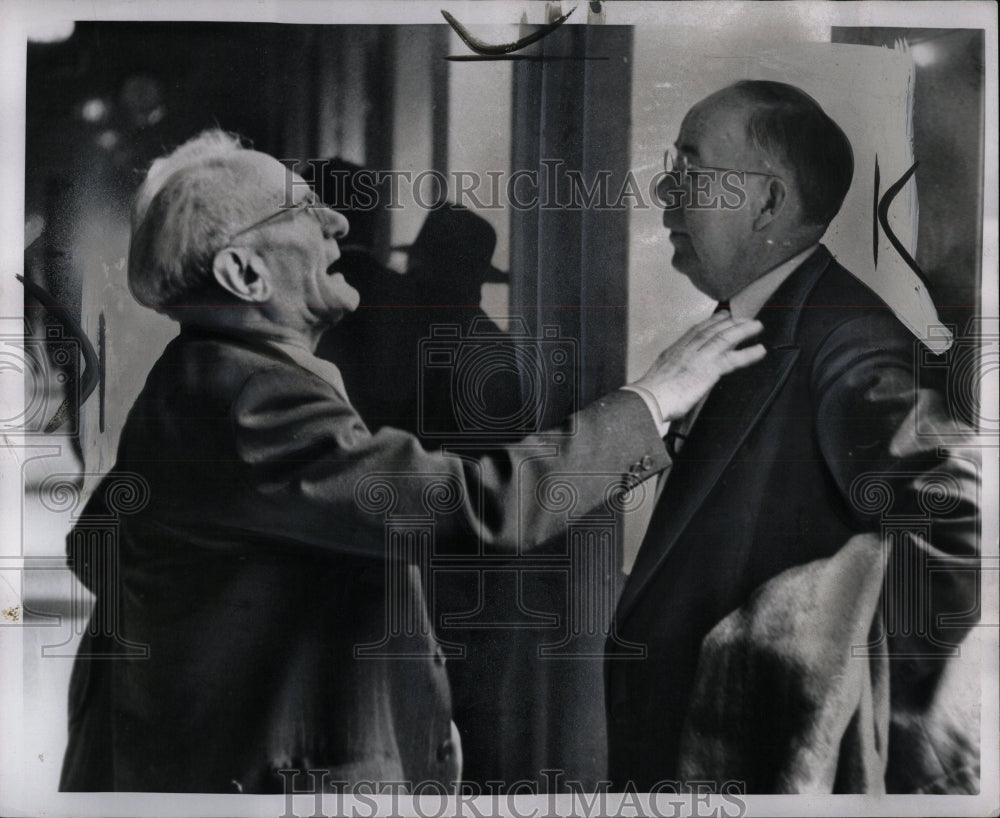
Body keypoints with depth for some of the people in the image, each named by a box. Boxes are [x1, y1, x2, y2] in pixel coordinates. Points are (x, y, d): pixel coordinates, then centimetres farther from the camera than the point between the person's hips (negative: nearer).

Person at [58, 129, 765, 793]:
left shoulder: (198, 382, 6)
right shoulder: (247, 400, -27)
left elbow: (91, 550, 16)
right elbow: (480, 507, -33)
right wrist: (650, 402, -21)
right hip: (272, 775, -10)